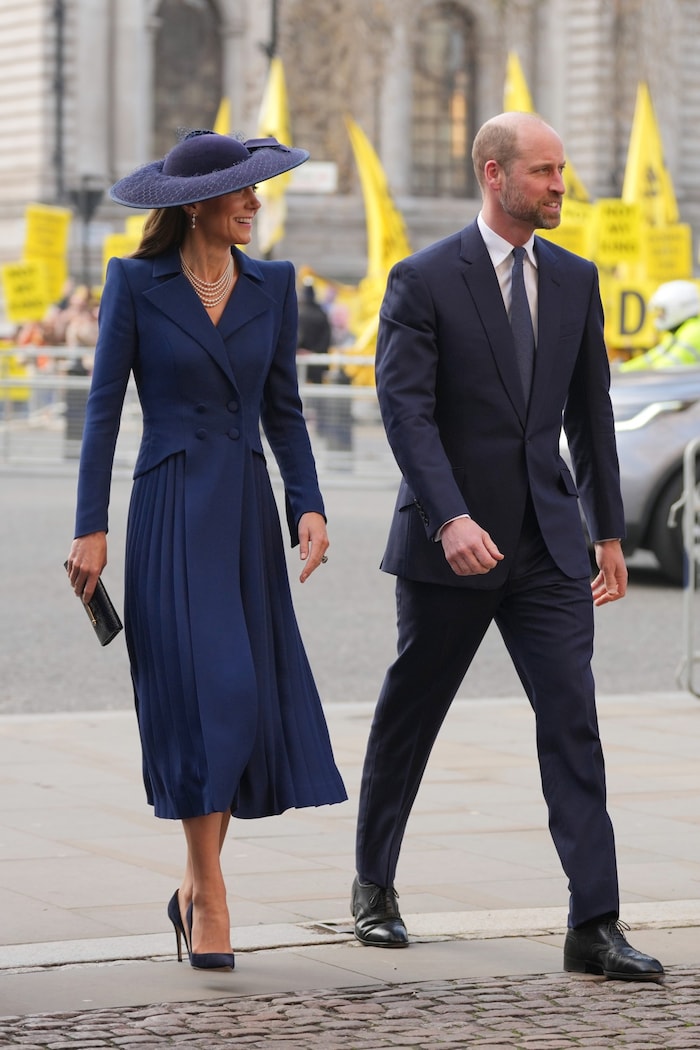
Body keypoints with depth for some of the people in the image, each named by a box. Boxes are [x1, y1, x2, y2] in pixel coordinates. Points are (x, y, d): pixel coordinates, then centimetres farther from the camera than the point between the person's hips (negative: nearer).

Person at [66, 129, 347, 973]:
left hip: (248, 513, 5)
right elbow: (103, 406, -3)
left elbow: (282, 409, 11)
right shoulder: (135, 283, -3)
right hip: (171, 511, -4)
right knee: (201, 692, -12)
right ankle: (210, 898, -6)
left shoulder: (272, 285, 8)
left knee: (250, 699, 4)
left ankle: (197, 887, 18)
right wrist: (90, 527, -8)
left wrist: (308, 506, -1)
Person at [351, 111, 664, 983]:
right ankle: (374, 889, 31)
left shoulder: (575, 280, 8)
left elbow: (590, 411, 14)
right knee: (409, 715, 11)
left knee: (572, 720, -7)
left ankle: (594, 926, -9)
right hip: (450, 543, -3)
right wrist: (451, 519, -26)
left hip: (547, 541, 3)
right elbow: (405, 411, -15)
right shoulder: (423, 281, -7)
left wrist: (608, 529, 14)